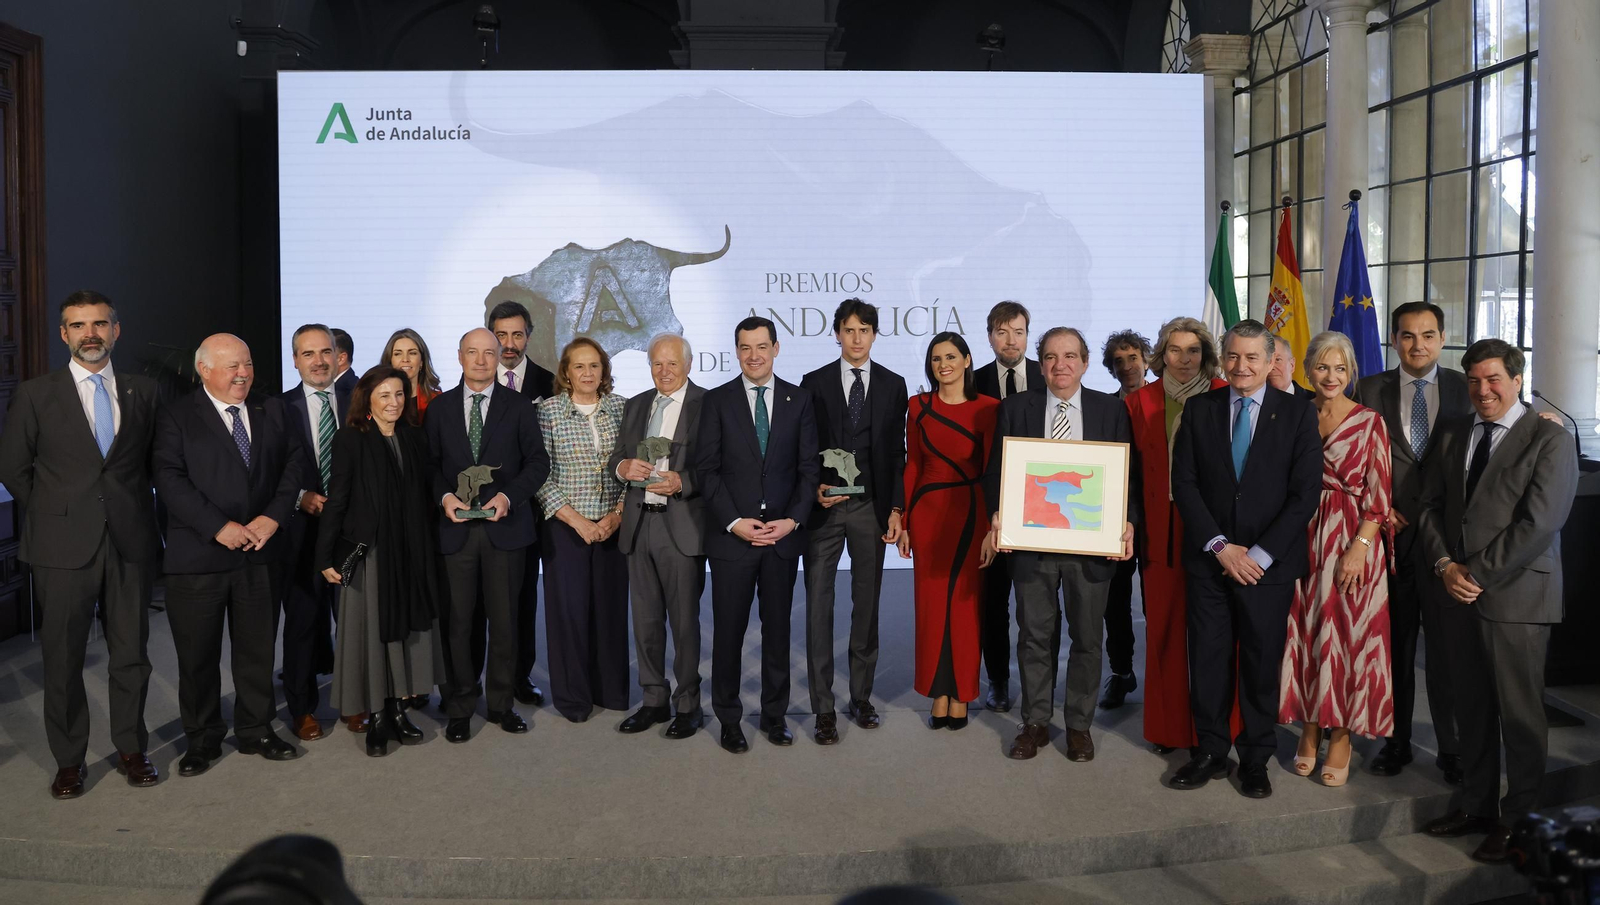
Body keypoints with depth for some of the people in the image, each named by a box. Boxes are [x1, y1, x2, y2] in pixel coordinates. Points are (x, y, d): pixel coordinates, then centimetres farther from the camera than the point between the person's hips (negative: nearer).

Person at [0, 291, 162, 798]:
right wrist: (52, 517, 6)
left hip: (130, 543, 2)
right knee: (62, 657, 6)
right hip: (64, 547, -1)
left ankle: (131, 749, 22)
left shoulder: (143, 392, 7)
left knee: (131, 653, 8)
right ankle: (69, 761, 18)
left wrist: (132, 508, 6)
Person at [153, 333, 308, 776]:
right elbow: (171, 481, -10)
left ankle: (256, 731, 25)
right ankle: (203, 740, 20)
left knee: (258, 648, 11)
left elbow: (294, 465, 5)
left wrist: (273, 516, -9)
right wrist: (220, 527, -17)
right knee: (198, 654, 6)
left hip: (262, 552, 3)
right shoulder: (177, 417, -2)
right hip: (198, 555, -3)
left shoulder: (273, 411, 10)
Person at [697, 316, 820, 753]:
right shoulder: (717, 401, 2)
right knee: (728, 630, 4)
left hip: (784, 533, 1)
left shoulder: (799, 400, 6)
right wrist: (734, 522, -11)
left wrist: (793, 520, -9)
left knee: (778, 627, 10)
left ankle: (775, 715, 22)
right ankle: (729, 720, 17)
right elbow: (707, 469, -2)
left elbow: (809, 467, 3)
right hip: (731, 535, -1)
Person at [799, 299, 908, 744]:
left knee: (867, 604, 9)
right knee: (818, 604, -3)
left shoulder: (893, 385, 6)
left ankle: (861, 697, 21)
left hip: (872, 506, 1)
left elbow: (897, 452, 5)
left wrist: (896, 508, -1)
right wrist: (814, 489, -12)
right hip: (824, 505, -1)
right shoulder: (814, 383, 4)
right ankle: (824, 708, 3)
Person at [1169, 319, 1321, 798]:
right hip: (1209, 560, 2)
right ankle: (1211, 753, 21)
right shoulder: (1199, 410, 4)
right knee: (1207, 660, 6)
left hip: (1269, 563, -1)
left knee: (1262, 664, 7)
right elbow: (1183, 483, 0)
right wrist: (1219, 546, -9)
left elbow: (1305, 494, -5)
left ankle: (1256, 760, 22)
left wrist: (1260, 555, -11)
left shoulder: (1297, 415, -1)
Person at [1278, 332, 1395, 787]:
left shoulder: (1370, 422, -3)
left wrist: (1359, 547, -15)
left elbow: (1378, 496, -5)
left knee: (1348, 635, 3)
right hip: (1303, 539, 3)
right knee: (1305, 633, 7)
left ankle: (1341, 736, 15)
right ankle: (1309, 728, 21)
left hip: (1354, 541, -3)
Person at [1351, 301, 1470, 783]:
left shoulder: (1465, 388, 4)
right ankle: (1395, 740, 21)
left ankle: (1451, 748, 16)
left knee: (1448, 645, 3)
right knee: (1394, 643, 9)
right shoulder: (1370, 390, 5)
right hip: (1392, 531, 1)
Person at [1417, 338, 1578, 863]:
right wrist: (1445, 565, -4)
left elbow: (1539, 523, -14)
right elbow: (1431, 505, 11)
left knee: (1520, 714, 3)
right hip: (1460, 592, 5)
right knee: (1471, 707, 13)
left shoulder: (1549, 439, -6)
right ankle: (1476, 805, 25)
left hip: (1516, 596, -5)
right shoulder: (1452, 436, 13)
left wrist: (1478, 574, -13)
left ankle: (1518, 821, 15)